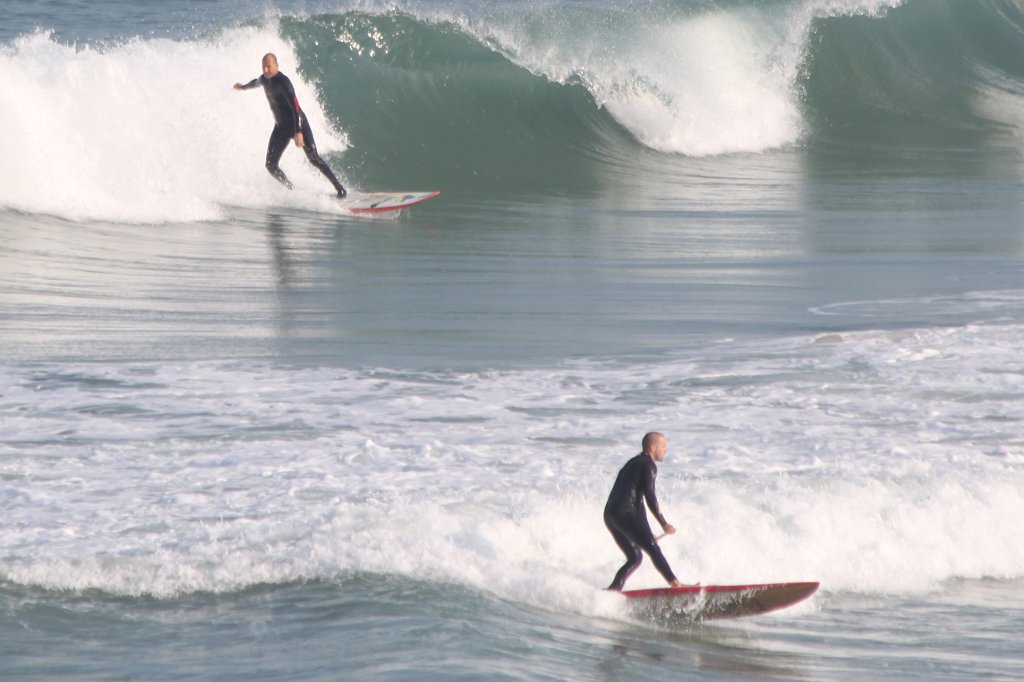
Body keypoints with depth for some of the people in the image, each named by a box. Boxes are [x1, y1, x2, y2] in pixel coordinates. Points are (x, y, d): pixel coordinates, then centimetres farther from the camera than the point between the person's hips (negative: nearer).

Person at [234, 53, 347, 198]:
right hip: (281, 127, 7)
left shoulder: (283, 82, -23)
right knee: (271, 165, -6)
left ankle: (340, 189, -13)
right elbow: (256, 82, 30)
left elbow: (295, 106, -32)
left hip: (298, 123, -7)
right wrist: (243, 87, 53)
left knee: (313, 158, -17)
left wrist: (298, 131, -42)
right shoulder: (264, 79, 2)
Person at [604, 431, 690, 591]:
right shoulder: (648, 465, -2)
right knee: (653, 549, -15)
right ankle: (674, 583, -25)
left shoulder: (633, 463, 27)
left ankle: (613, 590, 2)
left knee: (635, 558, 12)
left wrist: (646, 532, 30)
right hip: (626, 514, -9)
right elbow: (649, 496, -12)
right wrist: (664, 523, -10)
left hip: (610, 515, 9)